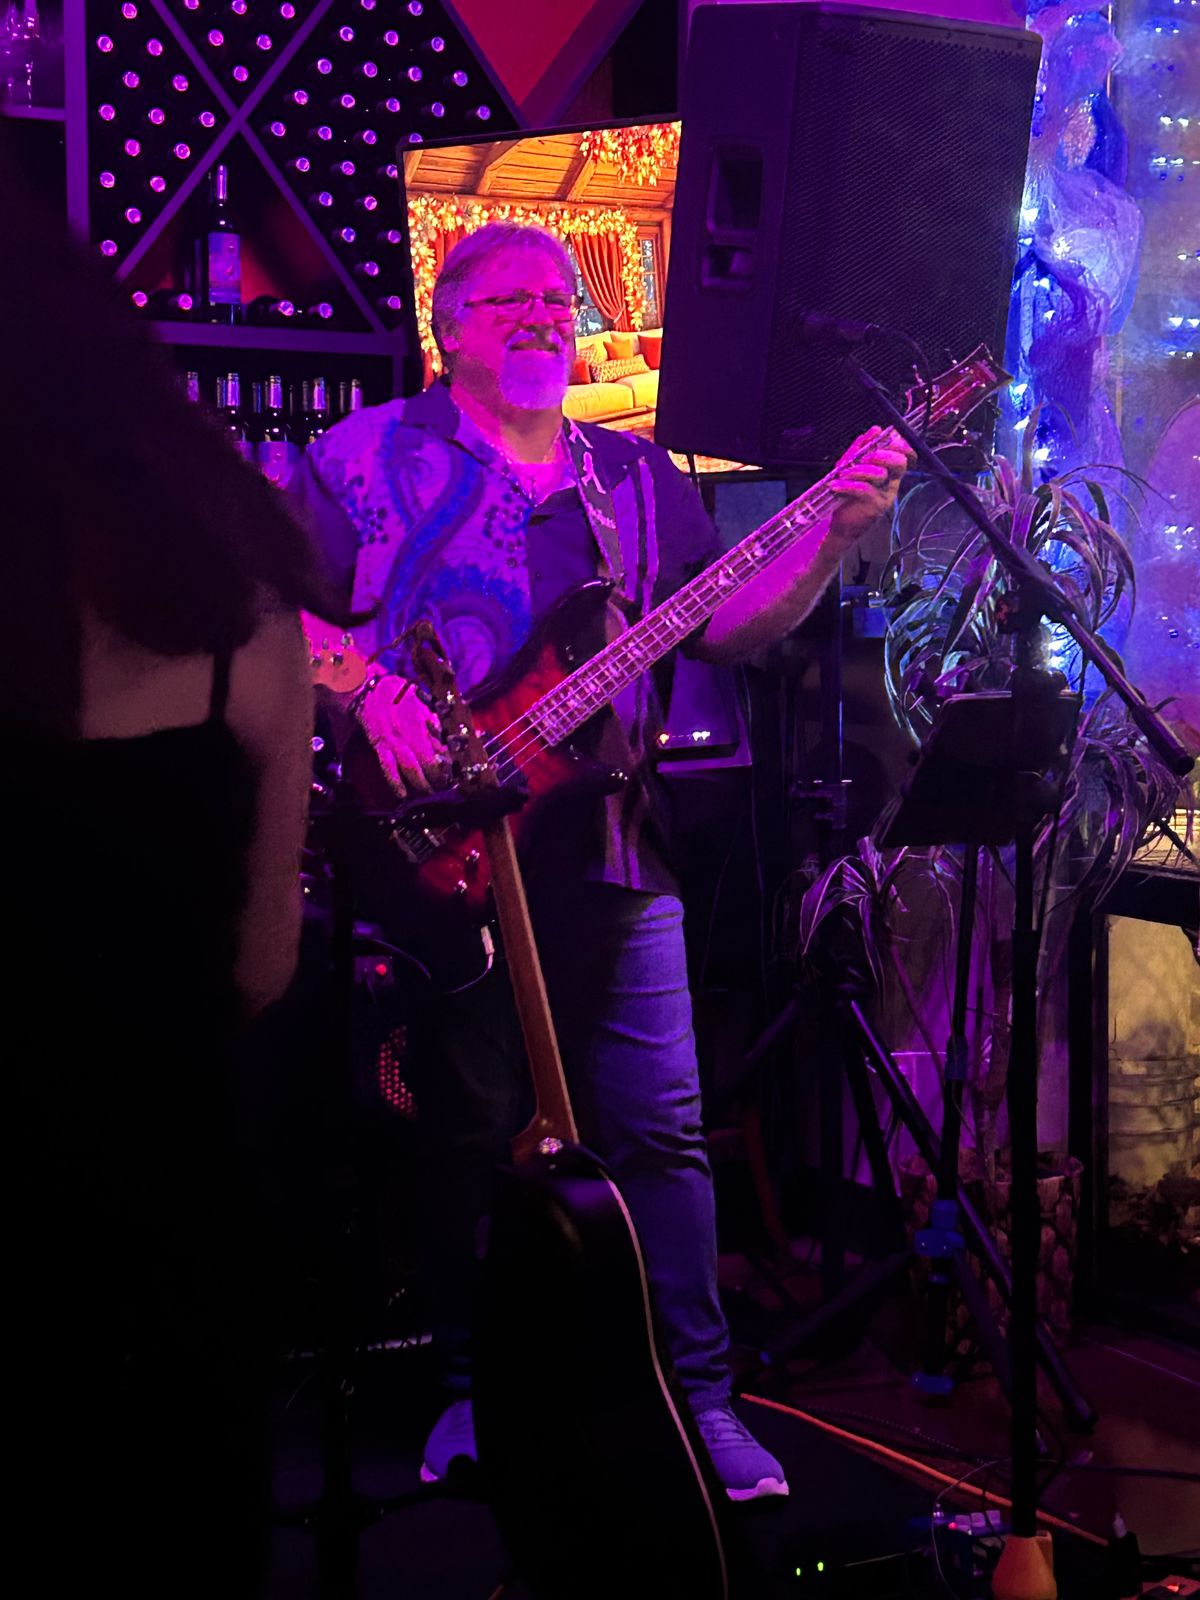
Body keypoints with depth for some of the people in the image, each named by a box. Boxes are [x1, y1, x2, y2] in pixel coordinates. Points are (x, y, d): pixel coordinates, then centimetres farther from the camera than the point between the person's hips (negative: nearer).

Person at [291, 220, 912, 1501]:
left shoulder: (640, 479, 16)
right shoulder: (370, 456, 4)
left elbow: (727, 627, 8)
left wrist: (836, 534, -6)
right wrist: (368, 689, -18)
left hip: (613, 856, 3)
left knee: (659, 1131, 2)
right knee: (472, 1132, 7)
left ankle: (699, 1394, 13)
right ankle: (478, 1387, 22)